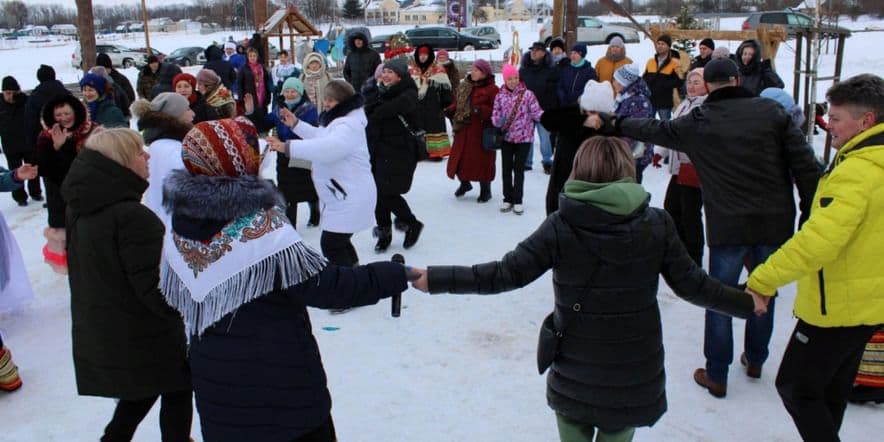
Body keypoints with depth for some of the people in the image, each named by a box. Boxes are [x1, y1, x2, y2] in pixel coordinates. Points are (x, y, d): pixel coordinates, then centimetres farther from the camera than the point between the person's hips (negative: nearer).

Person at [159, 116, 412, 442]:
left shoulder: (178, 235, -4)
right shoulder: (264, 231, -23)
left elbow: (175, 297, 8)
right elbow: (328, 286, -21)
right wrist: (398, 275, -13)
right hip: (282, 391, -5)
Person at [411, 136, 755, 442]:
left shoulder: (560, 226, -13)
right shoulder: (657, 224, -9)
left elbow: (508, 273, -16)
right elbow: (692, 285, -4)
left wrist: (436, 279, -10)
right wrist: (749, 303, 12)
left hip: (575, 372, -1)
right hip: (634, 371, 1)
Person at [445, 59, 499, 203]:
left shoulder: (492, 89, -11)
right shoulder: (464, 86, 10)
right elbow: (457, 103, 17)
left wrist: (481, 111, -29)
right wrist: (450, 110, -2)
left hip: (481, 131, -6)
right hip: (463, 129, 6)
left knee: (481, 160, 1)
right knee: (458, 159, 10)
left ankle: (485, 190, 19)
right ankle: (464, 183, 36)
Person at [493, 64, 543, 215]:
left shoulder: (527, 94, -8)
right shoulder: (500, 96, 1)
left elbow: (536, 112, -11)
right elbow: (495, 114, 4)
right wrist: (498, 121, -17)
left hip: (524, 137, -3)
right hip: (506, 137, 3)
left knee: (519, 169, 2)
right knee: (506, 168, 9)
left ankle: (517, 200, 13)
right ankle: (508, 198, 22)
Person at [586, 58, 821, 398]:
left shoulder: (698, 122, -4)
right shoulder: (771, 111, -1)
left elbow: (653, 130, 7)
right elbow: (805, 164, -3)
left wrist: (608, 123, 20)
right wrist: (810, 214, 4)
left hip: (728, 227, -2)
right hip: (775, 222, 3)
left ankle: (716, 375, 16)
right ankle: (755, 360, 37)